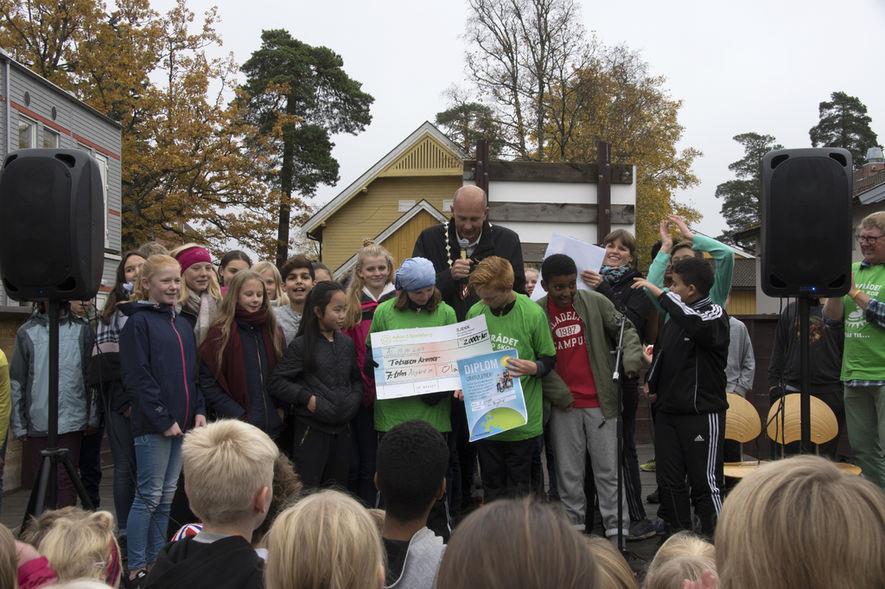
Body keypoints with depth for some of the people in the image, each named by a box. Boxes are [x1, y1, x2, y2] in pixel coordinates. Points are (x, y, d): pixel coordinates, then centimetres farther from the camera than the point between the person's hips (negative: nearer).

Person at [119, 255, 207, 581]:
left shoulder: (183, 324, 16)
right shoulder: (138, 322, -6)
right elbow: (137, 376, -13)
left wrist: (199, 410, 5)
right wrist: (163, 419, -16)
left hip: (182, 423, 7)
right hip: (152, 424, -7)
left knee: (167, 497, 11)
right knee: (149, 496, -3)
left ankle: (156, 561, 20)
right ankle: (136, 568, 6)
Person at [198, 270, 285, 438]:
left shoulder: (273, 331, 11)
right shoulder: (220, 333, -4)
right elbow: (207, 382, -7)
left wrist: (282, 409, 4)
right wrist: (237, 415, -13)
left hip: (273, 424, 4)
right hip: (238, 427, -4)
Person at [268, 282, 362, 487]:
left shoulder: (347, 344, 9)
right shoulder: (301, 345, -6)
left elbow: (356, 379, 17)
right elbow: (276, 383, -9)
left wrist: (355, 398, -1)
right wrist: (306, 397, -15)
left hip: (342, 429, 5)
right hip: (312, 429, -5)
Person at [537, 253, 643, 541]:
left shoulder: (595, 302, -1)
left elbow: (625, 329, 3)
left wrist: (631, 357, -16)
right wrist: (558, 393, -9)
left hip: (601, 401, 0)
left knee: (609, 470, 5)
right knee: (569, 473, 8)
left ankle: (616, 529, 12)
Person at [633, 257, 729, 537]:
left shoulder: (715, 314, -8)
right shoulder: (675, 318, 13)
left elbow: (697, 324, -32)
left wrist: (659, 292, -29)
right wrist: (651, 382, 16)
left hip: (702, 412, -7)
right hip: (668, 411, 7)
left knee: (706, 482, -4)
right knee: (669, 482, 9)